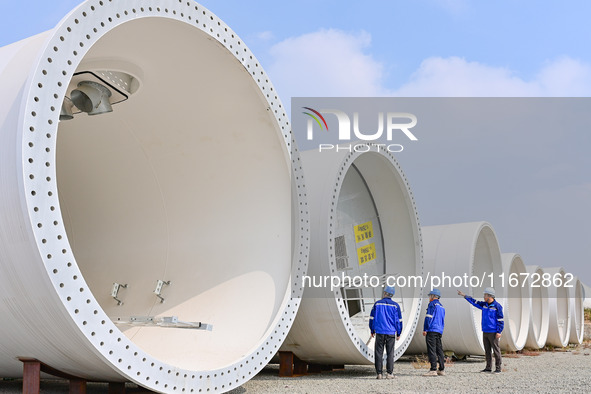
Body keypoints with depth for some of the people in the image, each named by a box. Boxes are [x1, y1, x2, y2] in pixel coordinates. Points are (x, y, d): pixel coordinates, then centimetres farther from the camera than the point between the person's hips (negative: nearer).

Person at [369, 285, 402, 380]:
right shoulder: (395, 305, 1)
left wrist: (372, 331, 17)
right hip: (391, 333, 0)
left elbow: (372, 318, 6)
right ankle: (389, 373, 0)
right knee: (390, 353, 4)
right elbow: (399, 320, 3)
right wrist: (398, 333, 11)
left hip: (379, 333, 0)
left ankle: (379, 373, 0)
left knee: (378, 353, 4)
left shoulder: (377, 304, 2)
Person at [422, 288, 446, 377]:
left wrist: (425, 329, -14)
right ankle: (441, 370, 12)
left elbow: (429, 317, -13)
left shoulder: (432, 304, -5)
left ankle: (433, 370, -16)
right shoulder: (441, 306, 22)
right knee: (439, 350, 10)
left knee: (432, 350, -11)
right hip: (439, 331, 9)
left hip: (432, 330, -9)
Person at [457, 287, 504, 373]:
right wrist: (464, 296, 23)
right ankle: (488, 367, 14)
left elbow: (500, 320, -9)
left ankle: (498, 368, 1)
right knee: (487, 351, 9)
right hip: (485, 332, 7)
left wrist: (499, 332, -14)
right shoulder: (484, 305, 11)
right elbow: (474, 302, 23)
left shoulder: (497, 306, -9)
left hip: (493, 333, -7)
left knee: (496, 350, -4)